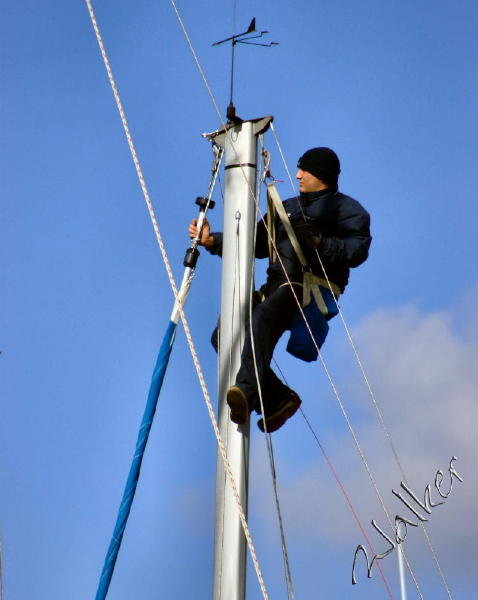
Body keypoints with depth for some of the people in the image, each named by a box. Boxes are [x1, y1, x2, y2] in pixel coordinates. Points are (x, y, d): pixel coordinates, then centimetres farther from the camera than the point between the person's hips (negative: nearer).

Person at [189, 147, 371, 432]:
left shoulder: (347, 209, 8)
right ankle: (277, 397, -13)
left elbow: (357, 251, -8)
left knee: (262, 316, -37)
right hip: (278, 285, 8)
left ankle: (247, 392, -52)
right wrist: (212, 241, 17)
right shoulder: (289, 207, 30)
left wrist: (319, 242, -22)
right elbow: (256, 242, 28)